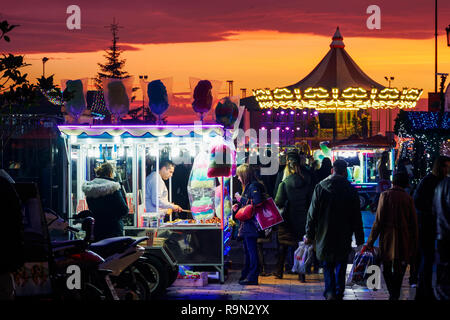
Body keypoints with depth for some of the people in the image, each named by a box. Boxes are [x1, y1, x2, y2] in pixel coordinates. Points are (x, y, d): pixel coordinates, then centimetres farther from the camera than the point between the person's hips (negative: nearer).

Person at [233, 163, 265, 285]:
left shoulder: (254, 186, -13)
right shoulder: (248, 187, 18)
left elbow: (257, 203, -25)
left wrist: (241, 199, -15)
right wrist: (238, 206, 10)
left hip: (251, 224, -11)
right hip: (246, 225, 11)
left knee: (251, 251, -8)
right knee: (247, 251, 14)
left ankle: (252, 277, -6)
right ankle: (246, 275, 20)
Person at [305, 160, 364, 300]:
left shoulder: (320, 187, -4)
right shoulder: (351, 190, -4)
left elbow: (312, 213, -2)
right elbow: (356, 216, 0)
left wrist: (309, 234, 4)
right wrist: (359, 238, 8)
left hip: (324, 235, 0)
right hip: (344, 236, 0)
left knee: (327, 265, 10)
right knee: (341, 265, 13)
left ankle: (330, 291, -7)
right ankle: (339, 293, 9)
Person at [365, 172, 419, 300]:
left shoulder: (385, 195, -5)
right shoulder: (408, 198, 1)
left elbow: (379, 220, -8)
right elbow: (414, 224, 2)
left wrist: (371, 240, -2)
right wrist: (414, 248, 9)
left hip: (387, 238, -2)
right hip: (404, 241, 2)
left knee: (387, 269, 8)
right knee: (399, 270, 13)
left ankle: (393, 294, -8)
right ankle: (396, 295, 12)